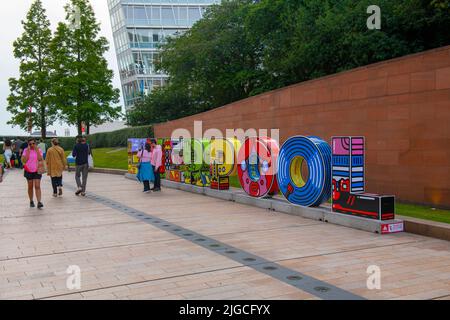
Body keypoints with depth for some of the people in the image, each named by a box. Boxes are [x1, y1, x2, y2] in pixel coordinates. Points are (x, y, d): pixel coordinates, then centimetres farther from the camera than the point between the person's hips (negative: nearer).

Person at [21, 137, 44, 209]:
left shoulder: (39, 150, 0)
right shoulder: (26, 150, -1)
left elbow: (40, 159, -14)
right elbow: (24, 160, -13)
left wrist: (37, 150, -14)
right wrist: (28, 151, -14)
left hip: (37, 171, -1)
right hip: (28, 171, 1)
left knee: (37, 186, -9)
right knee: (30, 186, 10)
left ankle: (39, 202, -14)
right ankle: (31, 201, 24)